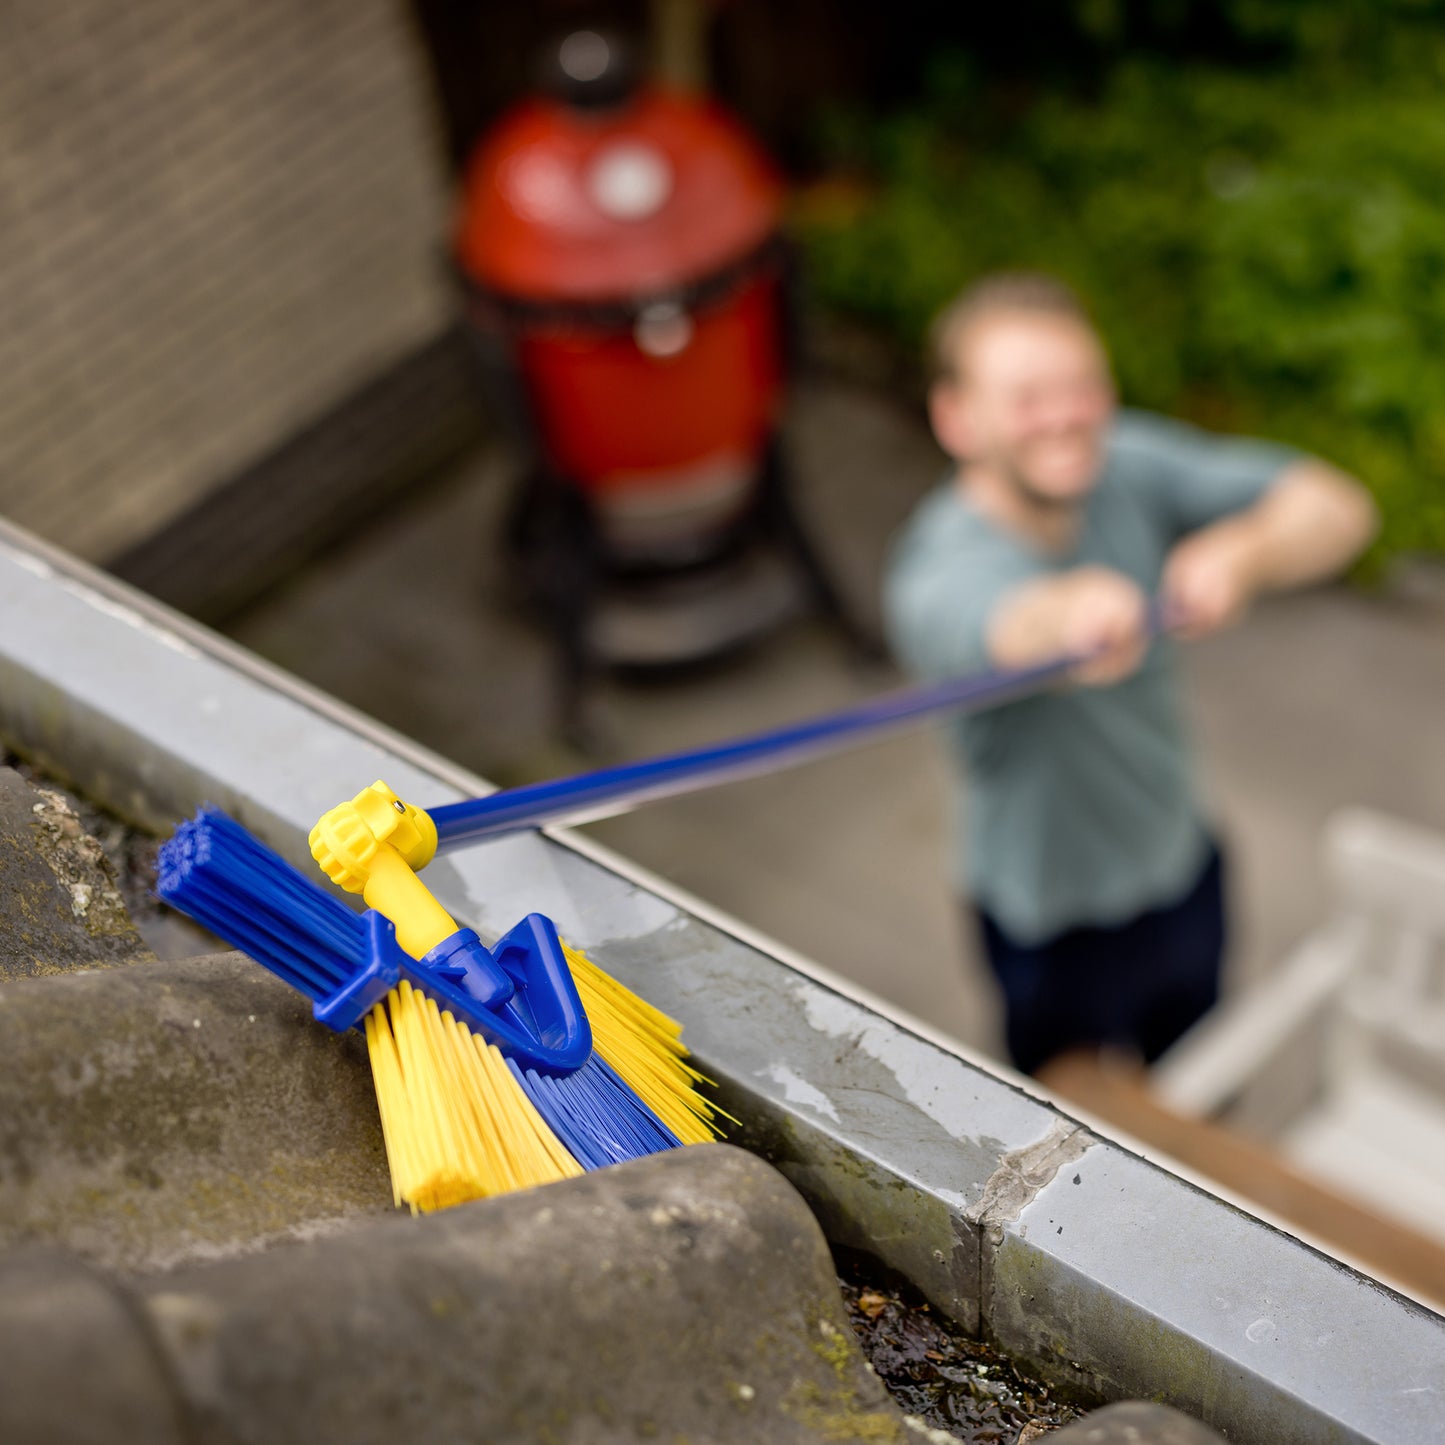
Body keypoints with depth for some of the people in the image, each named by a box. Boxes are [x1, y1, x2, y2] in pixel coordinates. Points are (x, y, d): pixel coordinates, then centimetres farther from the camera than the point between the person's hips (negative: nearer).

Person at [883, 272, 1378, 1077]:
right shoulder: (943, 565, -34)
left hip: (1185, 866, 5)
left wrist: (1245, 553, -40)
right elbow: (1005, 627, -58)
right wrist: (1066, 617, -82)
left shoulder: (1128, 465, -17)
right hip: (1057, 927, -5)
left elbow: (1338, 509, -18)